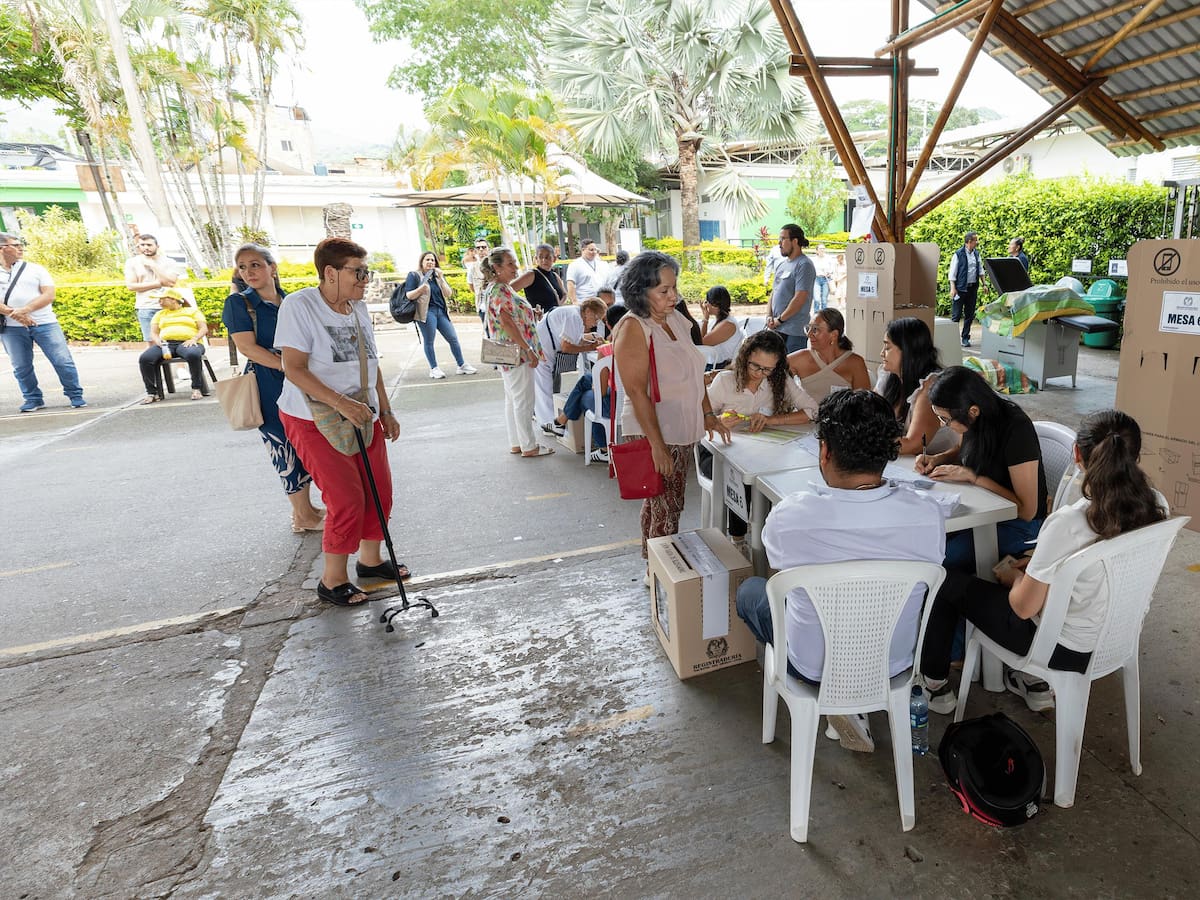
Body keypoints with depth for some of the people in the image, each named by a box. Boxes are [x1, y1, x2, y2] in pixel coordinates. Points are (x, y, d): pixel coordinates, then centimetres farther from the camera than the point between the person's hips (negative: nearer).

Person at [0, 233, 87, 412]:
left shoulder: (35, 268, 7)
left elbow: (49, 295, -4)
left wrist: (26, 309, -17)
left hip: (44, 323, -1)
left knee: (63, 361, -5)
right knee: (21, 367, 5)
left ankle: (75, 395, 5)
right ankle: (33, 399, 18)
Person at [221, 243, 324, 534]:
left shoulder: (289, 301, 11)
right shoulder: (238, 302, -5)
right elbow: (247, 347, -14)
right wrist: (288, 366, -20)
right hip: (268, 386, -6)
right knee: (285, 448, 1)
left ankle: (304, 509, 25)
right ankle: (304, 516, 12)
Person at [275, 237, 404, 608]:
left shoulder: (358, 308, 7)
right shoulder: (299, 305, -14)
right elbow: (294, 370, -20)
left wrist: (386, 411, 14)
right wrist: (341, 403, -30)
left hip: (362, 417, 7)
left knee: (379, 491, 8)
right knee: (347, 499, -10)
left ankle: (370, 559, 31)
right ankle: (332, 580, 10)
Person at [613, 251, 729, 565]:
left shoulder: (676, 319, 8)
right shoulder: (633, 329, -17)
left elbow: (694, 372, 17)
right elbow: (637, 392, -22)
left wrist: (708, 414, 12)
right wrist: (658, 446, -23)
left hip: (682, 430, 8)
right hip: (653, 433, -8)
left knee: (659, 503, 18)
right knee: (666, 509, 0)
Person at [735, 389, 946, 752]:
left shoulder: (788, 515, -30)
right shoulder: (928, 514, -23)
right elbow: (922, 577, -1)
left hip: (813, 666, -2)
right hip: (895, 664, 3)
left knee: (749, 589, 25)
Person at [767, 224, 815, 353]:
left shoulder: (804, 265, -10)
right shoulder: (781, 265, 16)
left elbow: (800, 298, -18)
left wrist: (779, 319, -12)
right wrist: (769, 316, 3)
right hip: (777, 328, 8)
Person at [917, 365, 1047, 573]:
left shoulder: (1016, 429, -25)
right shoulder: (974, 421, -5)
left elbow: (1027, 511, -21)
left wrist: (972, 476, -24)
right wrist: (937, 459, 0)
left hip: (1017, 525, -7)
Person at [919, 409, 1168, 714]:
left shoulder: (1066, 524, -33)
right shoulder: (1156, 505, -13)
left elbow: (1024, 607, -21)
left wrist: (1015, 576, -1)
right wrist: (1038, 563, 8)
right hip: (1118, 635, 7)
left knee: (947, 583, 10)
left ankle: (934, 685, 27)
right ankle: (1036, 683, 32)